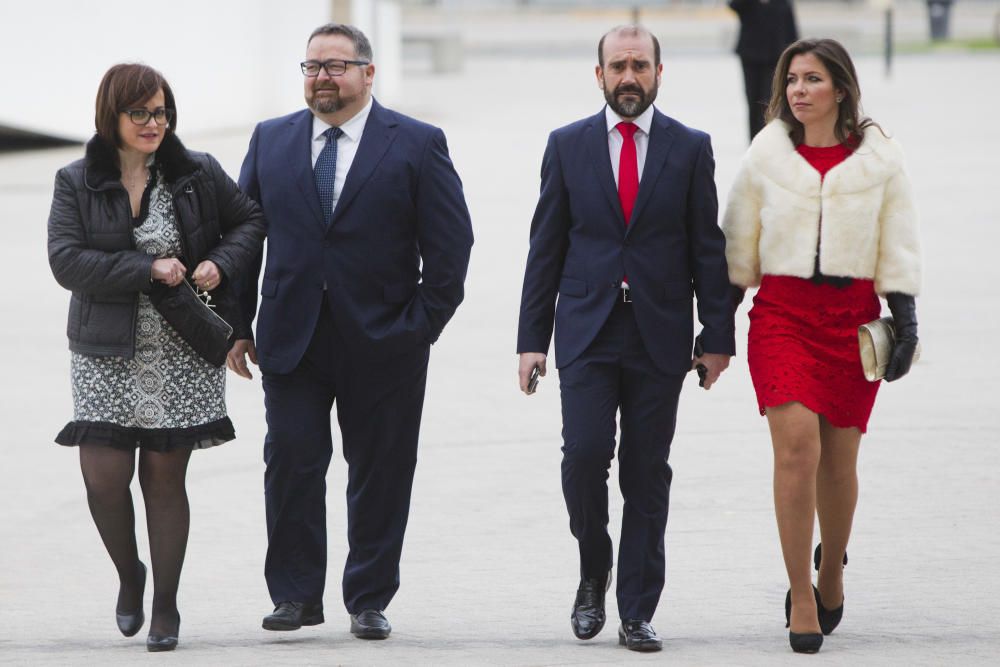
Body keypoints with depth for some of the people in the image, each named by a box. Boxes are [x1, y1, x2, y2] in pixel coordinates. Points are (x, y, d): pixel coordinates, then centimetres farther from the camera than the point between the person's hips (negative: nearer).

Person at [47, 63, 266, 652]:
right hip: (108, 356, 0)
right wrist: (147, 270, -17)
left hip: (183, 355, 0)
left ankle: (166, 605, 13)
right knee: (104, 477, -8)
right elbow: (66, 260, -10)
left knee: (165, 476, 1)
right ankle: (129, 575, 20)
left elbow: (249, 221, 14)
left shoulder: (199, 174, 3)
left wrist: (222, 263, -5)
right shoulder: (77, 184, 0)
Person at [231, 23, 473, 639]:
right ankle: (297, 595, 4)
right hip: (291, 343, 2)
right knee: (291, 465, -6)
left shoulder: (418, 145, 0)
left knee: (380, 473, 4)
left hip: (383, 341, -2)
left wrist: (422, 325, -7)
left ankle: (370, 600, 15)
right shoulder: (271, 142, 9)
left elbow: (450, 245, -1)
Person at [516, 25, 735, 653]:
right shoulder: (568, 146, 6)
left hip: (659, 336, 0)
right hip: (587, 333, 0)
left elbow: (708, 248, 5)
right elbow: (546, 248, 7)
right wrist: (532, 338, 2)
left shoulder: (691, 148, 4)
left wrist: (718, 336, 0)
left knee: (647, 473, 2)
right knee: (585, 455, -13)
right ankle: (595, 569, 13)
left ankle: (638, 612, 7)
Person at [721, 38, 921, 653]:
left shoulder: (878, 157, 3)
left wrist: (905, 320, -1)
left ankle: (832, 568, 33)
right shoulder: (767, 154, 4)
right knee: (796, 444, -16)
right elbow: (738, 245, 11)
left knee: (840, 458, 5)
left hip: (853, 315, 1)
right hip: (783, 313, -1)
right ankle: (801, 596, -11)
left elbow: (899, 248, 7)